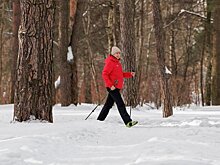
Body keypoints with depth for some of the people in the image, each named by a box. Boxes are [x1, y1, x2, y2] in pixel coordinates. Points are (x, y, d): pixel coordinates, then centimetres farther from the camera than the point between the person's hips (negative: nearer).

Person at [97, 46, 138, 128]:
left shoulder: (117, 62, 18)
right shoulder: (110, 62, -11)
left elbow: (121, 74, 25)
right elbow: (104, 74, -17)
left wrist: (130, 74, 10)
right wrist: (110, 85, -23)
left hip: (116, 87, 10)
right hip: (112, 87, -10)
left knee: (109, 104, 12)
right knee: (120, 104, -13)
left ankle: (99, 120, 18)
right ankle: (128, 121, -17)